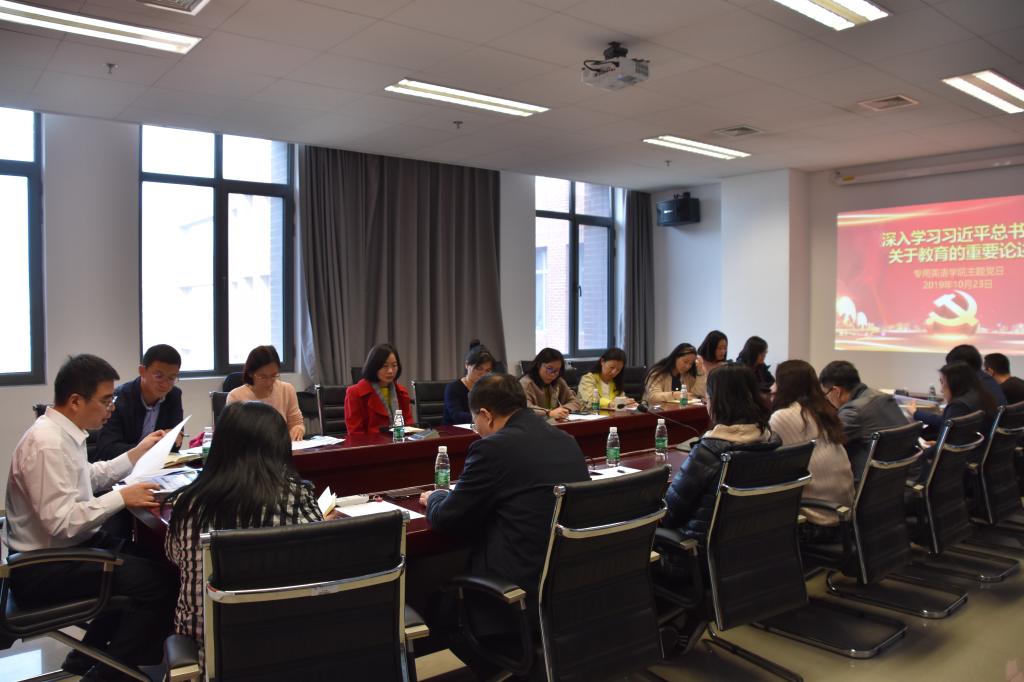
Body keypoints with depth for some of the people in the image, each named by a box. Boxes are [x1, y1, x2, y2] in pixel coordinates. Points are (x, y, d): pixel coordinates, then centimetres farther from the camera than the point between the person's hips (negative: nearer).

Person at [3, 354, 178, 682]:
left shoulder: (62, 431, 5)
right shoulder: (48, 443, -26)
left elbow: (88, 477, 22)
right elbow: (61, 522, -30)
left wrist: (138, 452, 17)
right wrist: (122, 497, -24)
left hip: (67, 547, 10)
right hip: (42, 567, -10)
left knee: (151, 560, 17)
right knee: (161, 580, -16)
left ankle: (89, 656, 27)